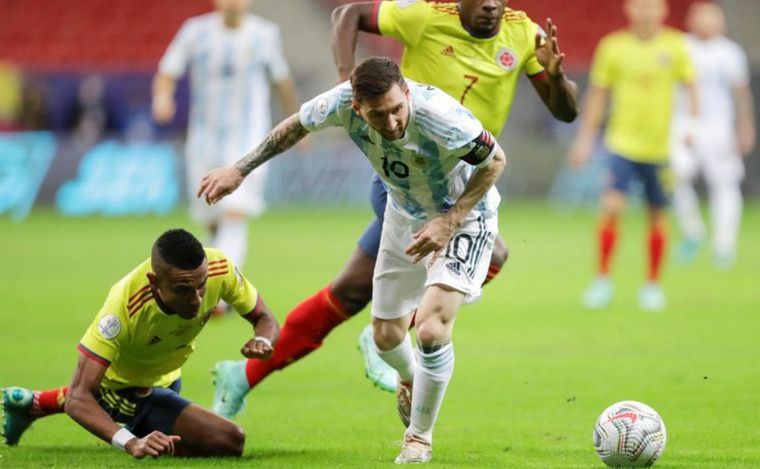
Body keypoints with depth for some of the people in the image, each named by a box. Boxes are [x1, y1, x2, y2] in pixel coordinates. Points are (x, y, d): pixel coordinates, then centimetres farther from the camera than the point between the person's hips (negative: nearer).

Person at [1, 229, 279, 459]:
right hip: (125, 387, -6)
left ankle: (32, 405, 55)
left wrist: (261, 342, -38)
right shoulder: (125, 307, -44)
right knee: (230, 441, -20)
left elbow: (264, 319, -13)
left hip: (165, 376, 6)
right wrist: (130, 443, -62)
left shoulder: (219, 268, -31)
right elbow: (79, 398, -45)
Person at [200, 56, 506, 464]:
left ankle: (419, 439, 2)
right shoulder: (343, 102, -27)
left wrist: (448, 222, -27)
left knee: (431, 328, -21)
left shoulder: (440, 116, -39)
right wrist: (239, 170, 0)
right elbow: (295, 127, -4)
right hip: (404, 214, 5)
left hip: (462, 216, -5)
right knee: (386, 335, 11)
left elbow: (495, 160, -22)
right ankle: (410, 382, 49)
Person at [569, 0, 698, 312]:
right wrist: (585, 138, 7)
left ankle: (652, 284, 23)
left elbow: (690, 88, 7)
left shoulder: (675, 46, 0)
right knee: (611, 207, -16)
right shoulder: (612, 47, 0)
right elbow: (598, 94, 7)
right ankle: (603, 280, -4)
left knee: (657, 216, 8)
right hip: (623, 142, -1)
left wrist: (691, 126, -6)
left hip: (661, 145, 1)